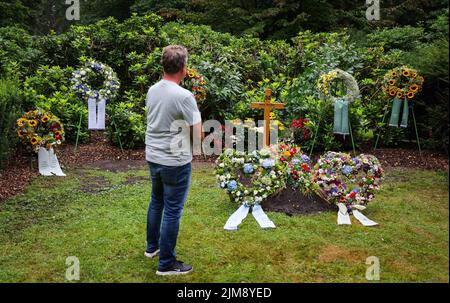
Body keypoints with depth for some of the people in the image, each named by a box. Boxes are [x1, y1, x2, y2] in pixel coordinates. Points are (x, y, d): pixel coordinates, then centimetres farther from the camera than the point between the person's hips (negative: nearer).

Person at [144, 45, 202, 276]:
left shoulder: (152, 90, 2)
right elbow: (198, 134, -16)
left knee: (156, 202, 24)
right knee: (172, 211, 3)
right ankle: (166, 264, 14)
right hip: (175, 161, -8)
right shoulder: (184, 96, -20)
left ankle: (152, 246, 40)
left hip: (153, 157, 8)